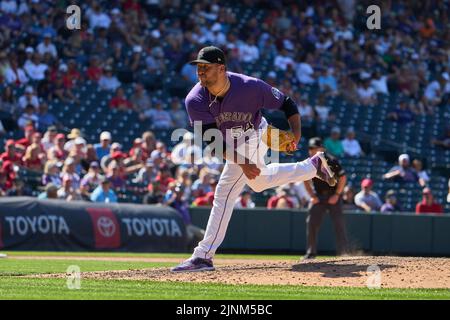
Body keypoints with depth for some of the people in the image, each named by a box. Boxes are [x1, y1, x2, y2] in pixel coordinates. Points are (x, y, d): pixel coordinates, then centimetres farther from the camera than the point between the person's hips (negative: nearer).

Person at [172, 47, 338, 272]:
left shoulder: (250, 87, -31)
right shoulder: (195, 101, -27)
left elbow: (286, 103, -18)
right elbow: (212, 140, -29)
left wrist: (296, 133, -35)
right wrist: (241, 162, -40)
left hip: (253, 137, -5)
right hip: (231, 142, 5)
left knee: (225, 193, -13)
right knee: (258, 181, 26)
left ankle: (203, 256, -12)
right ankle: (313, 166, 44)